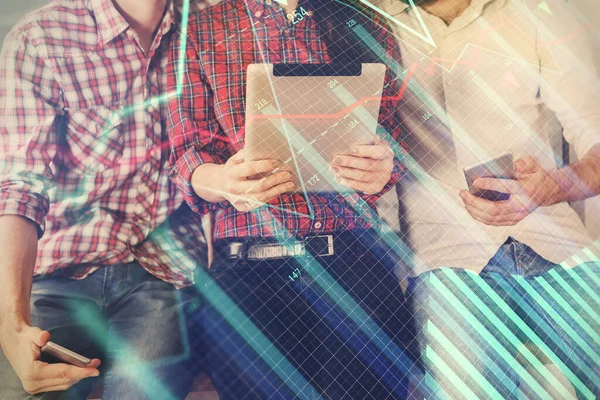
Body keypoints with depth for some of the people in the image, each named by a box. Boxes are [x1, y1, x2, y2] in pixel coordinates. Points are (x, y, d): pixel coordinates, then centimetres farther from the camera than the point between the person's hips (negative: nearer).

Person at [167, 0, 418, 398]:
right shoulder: (198, 35, 12)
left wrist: (383, 167, -9)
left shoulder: (369, 32, 15)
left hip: (355, 256, 2)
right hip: (246, 265, 0)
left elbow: (393, 138, 16)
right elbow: (187, 156, 7)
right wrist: (224, 182, -17)